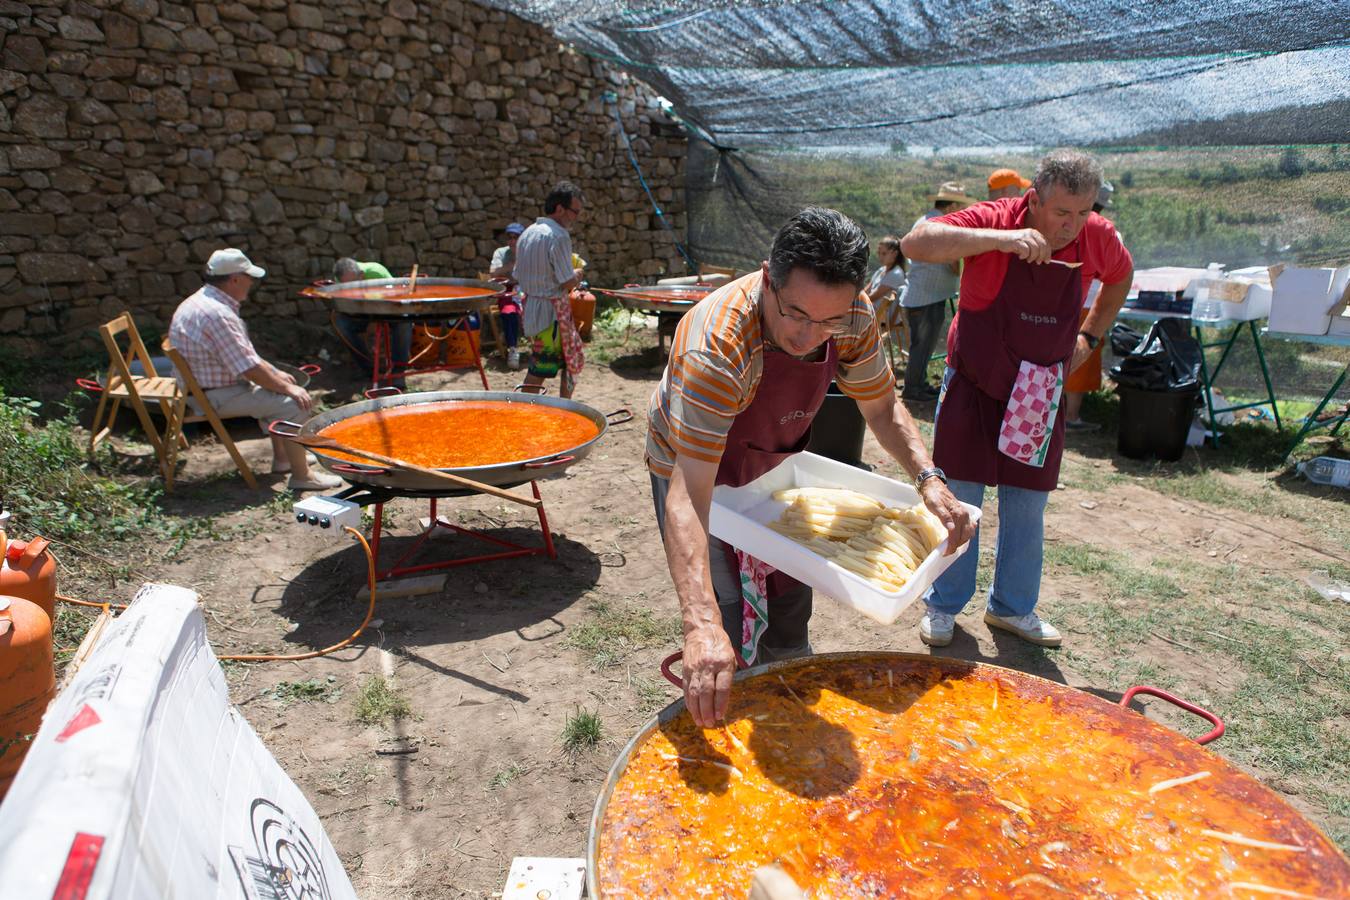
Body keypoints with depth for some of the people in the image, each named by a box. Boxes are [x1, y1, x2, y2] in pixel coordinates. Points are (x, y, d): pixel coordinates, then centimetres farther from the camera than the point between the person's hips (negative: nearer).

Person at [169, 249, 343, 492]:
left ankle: (282, 458, 28)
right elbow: (250, 369, -26)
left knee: (277, 390, 24)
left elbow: (246, 356, 17)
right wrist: (289, 388, -16)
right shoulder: (216, 314, -26)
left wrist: (276, 373, 13)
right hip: (215, 397, -11)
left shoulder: (202, 302, 10)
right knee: (293, 403, -17)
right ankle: (301, 476, -12)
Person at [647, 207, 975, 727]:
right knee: (728, 639, -11)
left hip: (775, 464, 6)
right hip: (694, 469, -5)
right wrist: (701, 624, -58)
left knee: (789, 609, 16)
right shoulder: (714, 345, -42)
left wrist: (927, 478, -24)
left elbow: (882, 408, -6)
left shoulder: (853, 320, -24)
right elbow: (688, 497, -46)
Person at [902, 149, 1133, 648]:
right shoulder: (994, 220, -17)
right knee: (959, 497, 2)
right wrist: (1001, 239, -40)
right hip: (972, 387, -4)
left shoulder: (1098, 238, -4)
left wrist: (1088, 336, 11)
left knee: (1027, 505, 11)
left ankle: (1012, 607, 30)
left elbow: (1121, 276, 20)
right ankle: (944, 605, 20)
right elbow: (916, 242, -33)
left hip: (1038, 396, 4)